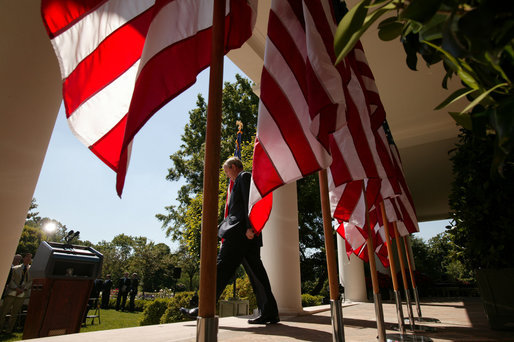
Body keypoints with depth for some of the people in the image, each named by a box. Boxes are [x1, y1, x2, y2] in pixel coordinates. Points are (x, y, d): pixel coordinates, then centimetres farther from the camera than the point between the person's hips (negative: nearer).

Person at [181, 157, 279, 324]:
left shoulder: (244, 176, 1)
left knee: (222, 268, -6)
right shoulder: (242, 180, 29)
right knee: (255, 271, 5)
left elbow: (249, 202, -14)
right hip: (249, 236, 10)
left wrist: (249, 227, -23)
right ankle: (269, 313, 7)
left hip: (240, 231, -10)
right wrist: (222, 226, 27)